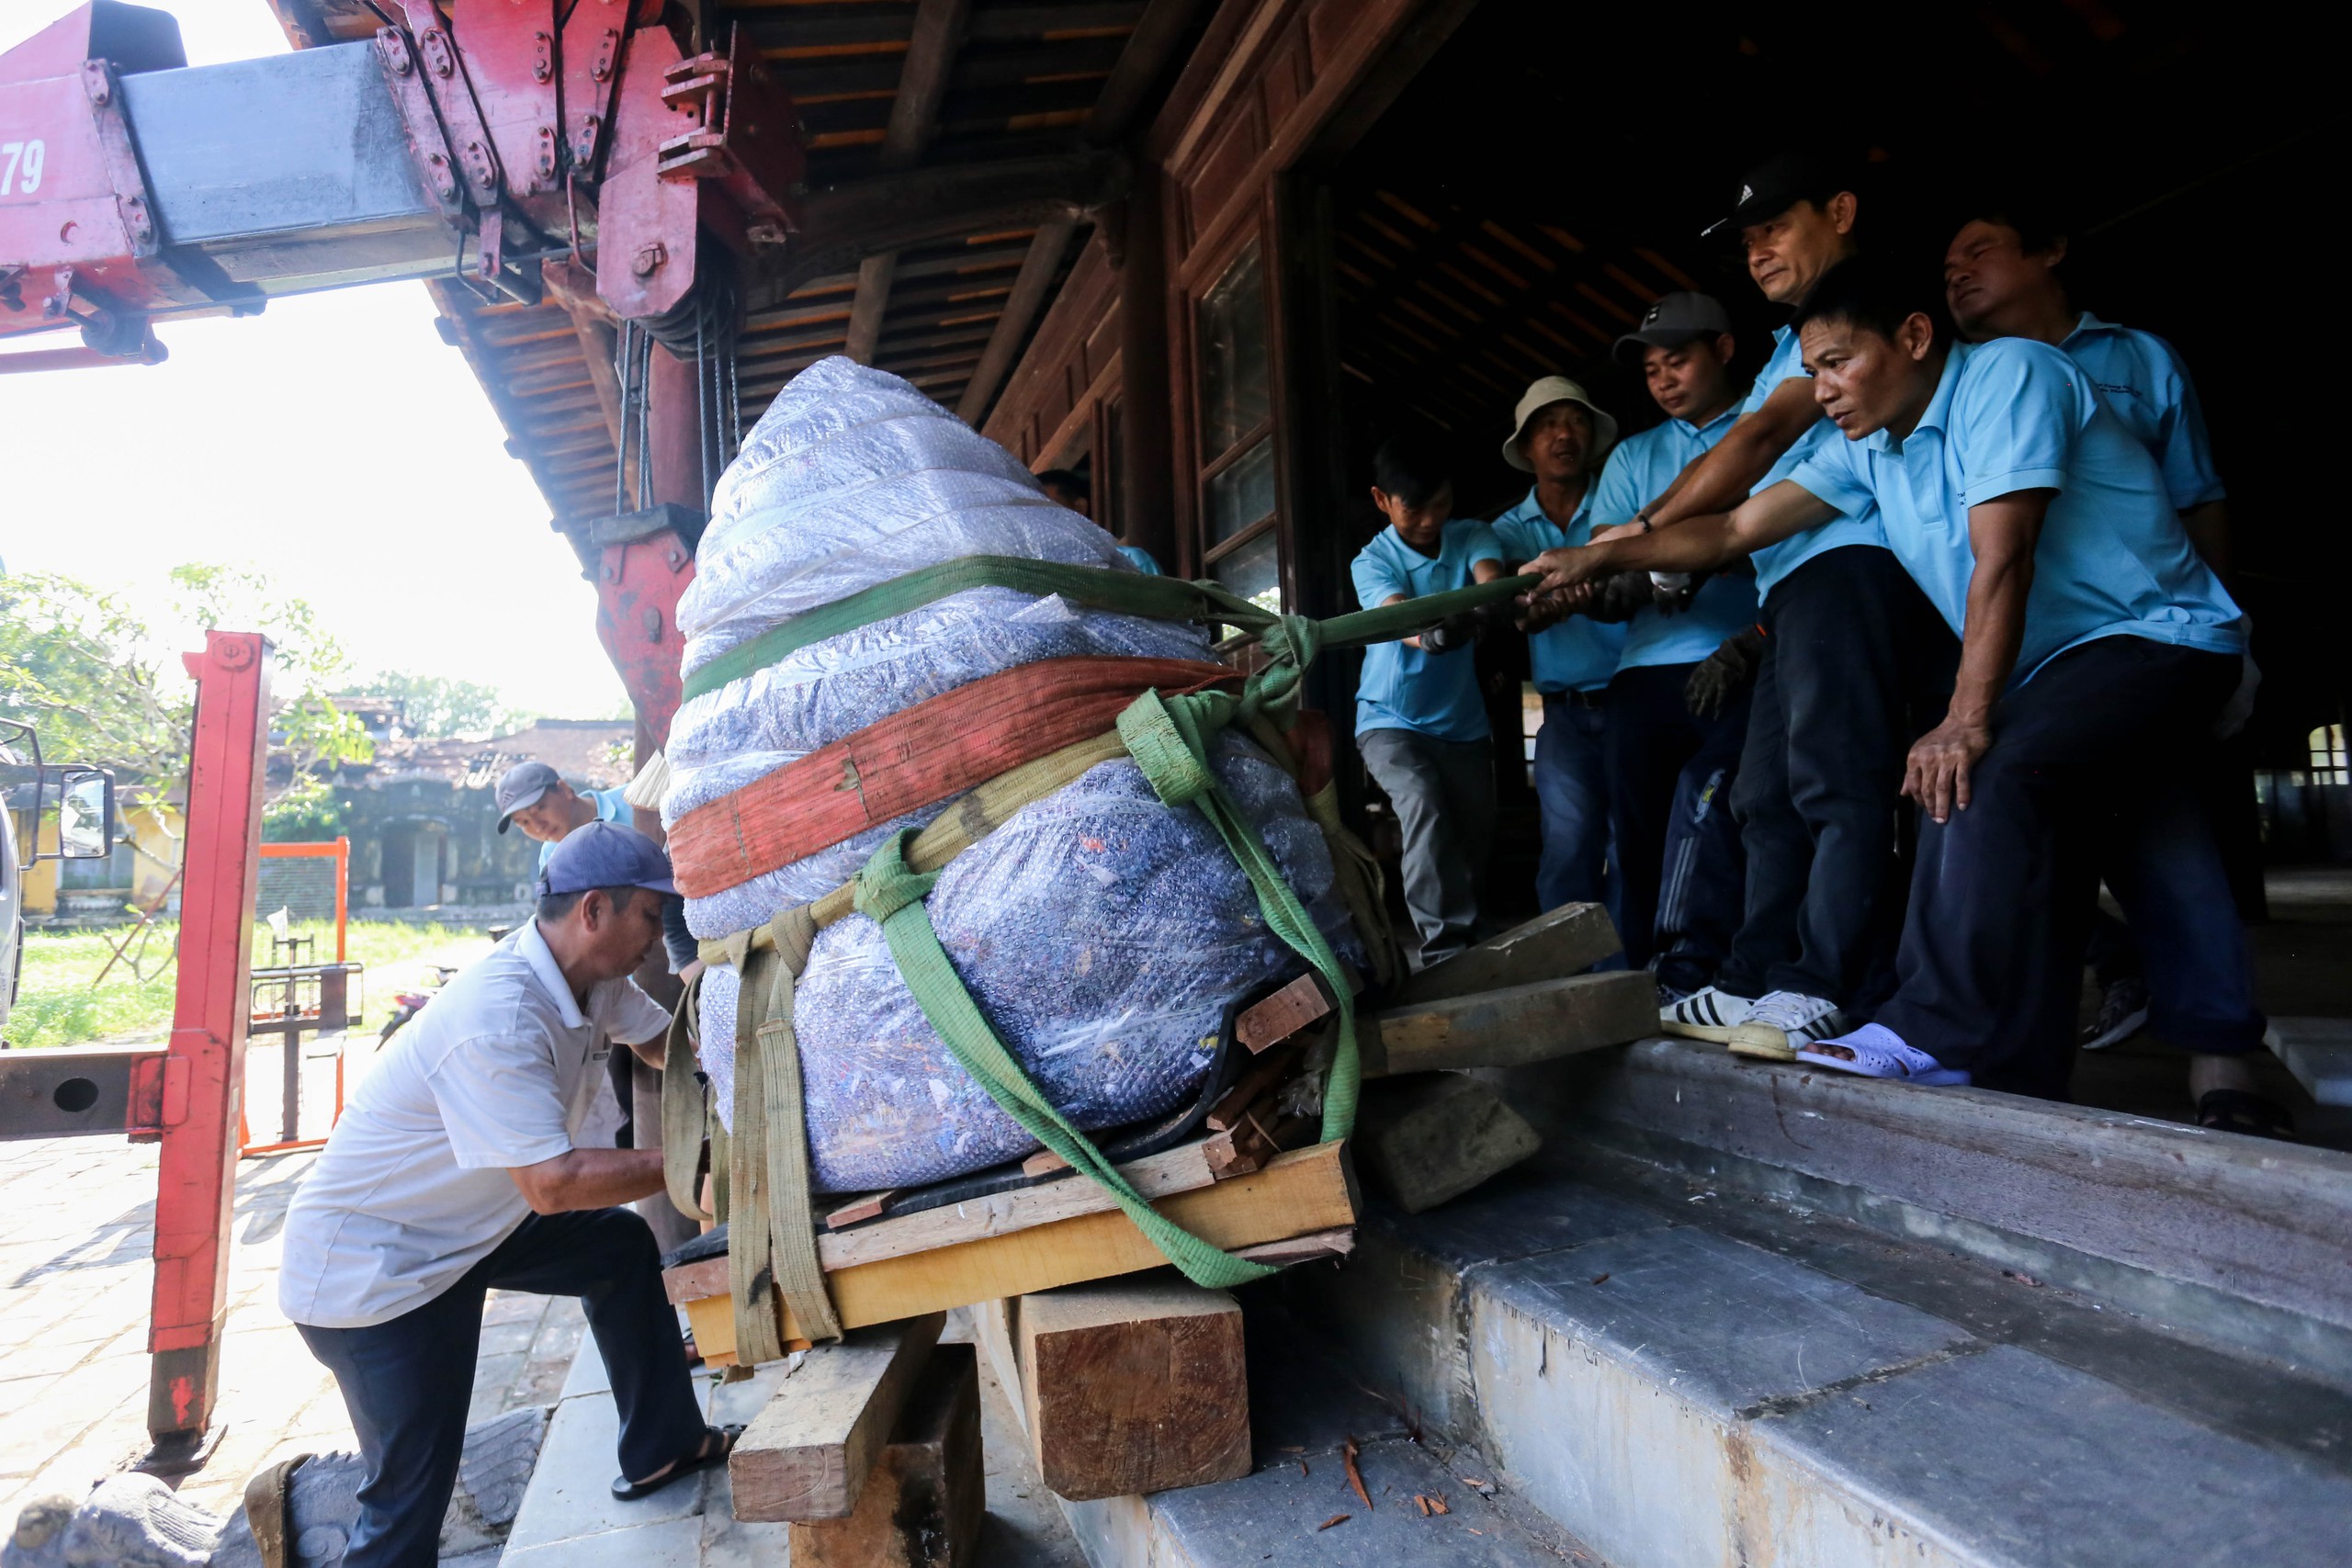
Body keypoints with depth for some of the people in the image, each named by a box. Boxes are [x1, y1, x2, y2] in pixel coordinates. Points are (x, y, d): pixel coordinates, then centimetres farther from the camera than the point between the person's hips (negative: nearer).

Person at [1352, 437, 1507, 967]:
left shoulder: (1472, 536, -5)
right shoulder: (1372, 562, -14)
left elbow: (1490, 581, -27)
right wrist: (1431, 634, -59)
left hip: (1463, 722, 4)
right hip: (1391, 720, -4)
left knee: (1475, 836, 7)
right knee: (1424, 806, -29)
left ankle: (1460, 941, 31)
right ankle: (1448, 946, -27)